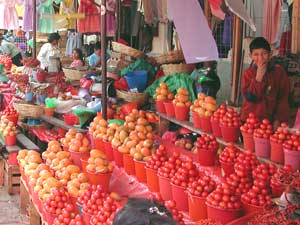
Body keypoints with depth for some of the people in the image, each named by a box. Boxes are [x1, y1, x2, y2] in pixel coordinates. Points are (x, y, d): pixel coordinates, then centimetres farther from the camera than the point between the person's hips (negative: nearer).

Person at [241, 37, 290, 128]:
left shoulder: (279, 72, -3)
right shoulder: (248, 73, -1)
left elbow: (283, 99, -1)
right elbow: (250, 97, -12)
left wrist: (278, 120, -7)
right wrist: (258, 77, -17)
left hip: (270, 121, -1)